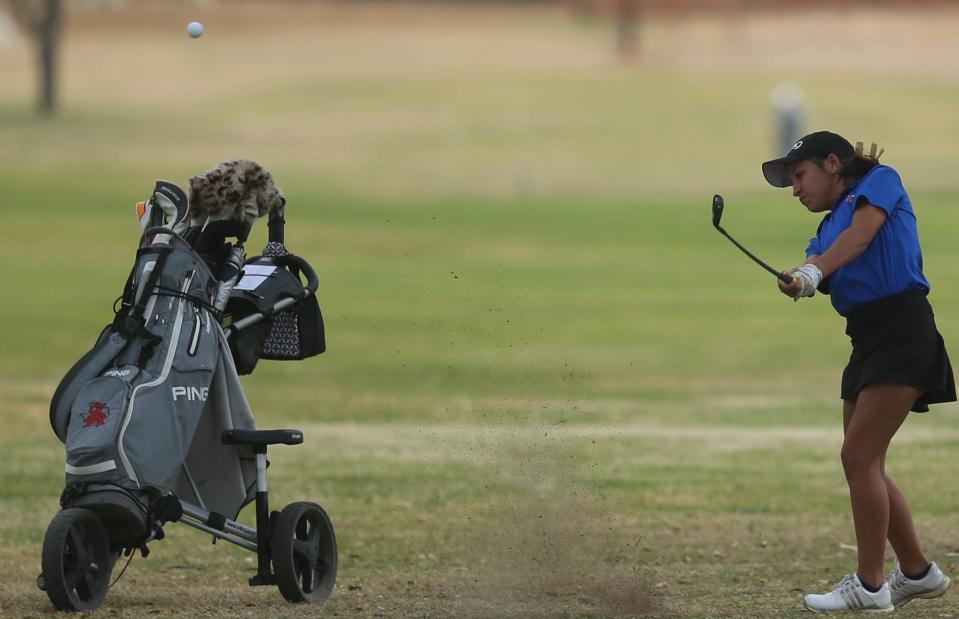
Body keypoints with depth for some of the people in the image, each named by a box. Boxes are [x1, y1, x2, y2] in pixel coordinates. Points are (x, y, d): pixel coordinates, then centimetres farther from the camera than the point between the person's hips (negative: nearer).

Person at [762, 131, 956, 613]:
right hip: (865, 339, 9)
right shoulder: (829, 226, 20)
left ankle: (869, 587, -11)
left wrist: (815, 270, -32)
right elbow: (816, 268, 0)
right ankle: (917, 573, 22)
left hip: (902, 332, -9)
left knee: (858, 457, -13)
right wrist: (796, 279, -23)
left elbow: (861, 235, -18)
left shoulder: (879, 180, 1)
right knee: (866, 467, 10)